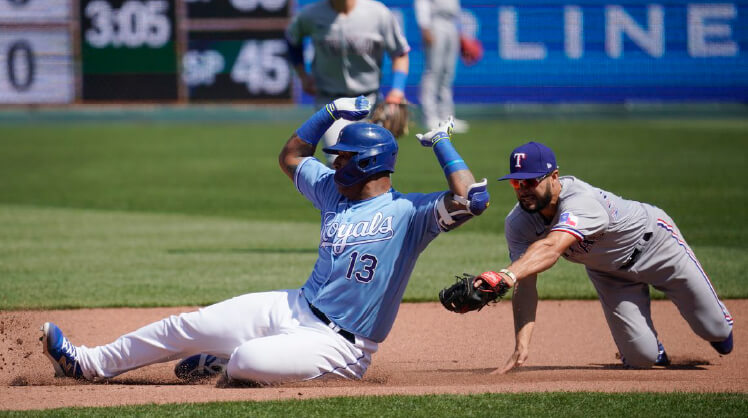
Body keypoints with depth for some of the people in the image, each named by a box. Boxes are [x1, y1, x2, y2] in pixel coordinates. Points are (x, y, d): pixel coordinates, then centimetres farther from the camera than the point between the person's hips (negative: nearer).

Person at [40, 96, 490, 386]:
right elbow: (291, 156, 26)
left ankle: (223, 367, 7)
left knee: (248, 361, -32)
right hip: (293, 309, 8)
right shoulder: (334, 192, 11)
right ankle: (90, 364, 20)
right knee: (187, 327, 5)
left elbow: (471, 199, -27)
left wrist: (440, 141, -20)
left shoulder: (410, 212, -13)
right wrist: (331, 112, 16)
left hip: (341, 344, -8)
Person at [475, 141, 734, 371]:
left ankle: (721, 330, 46)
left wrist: (508, 275, -79)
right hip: (608, 273, 4)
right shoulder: (518, 224, -25)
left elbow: (551, 248, -62)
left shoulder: (581, 202, -45)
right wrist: (521, 345, -42)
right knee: (641, 358, -4)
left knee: (714, 329, 9)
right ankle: (653, 346, 33)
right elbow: (525, 287, -28)